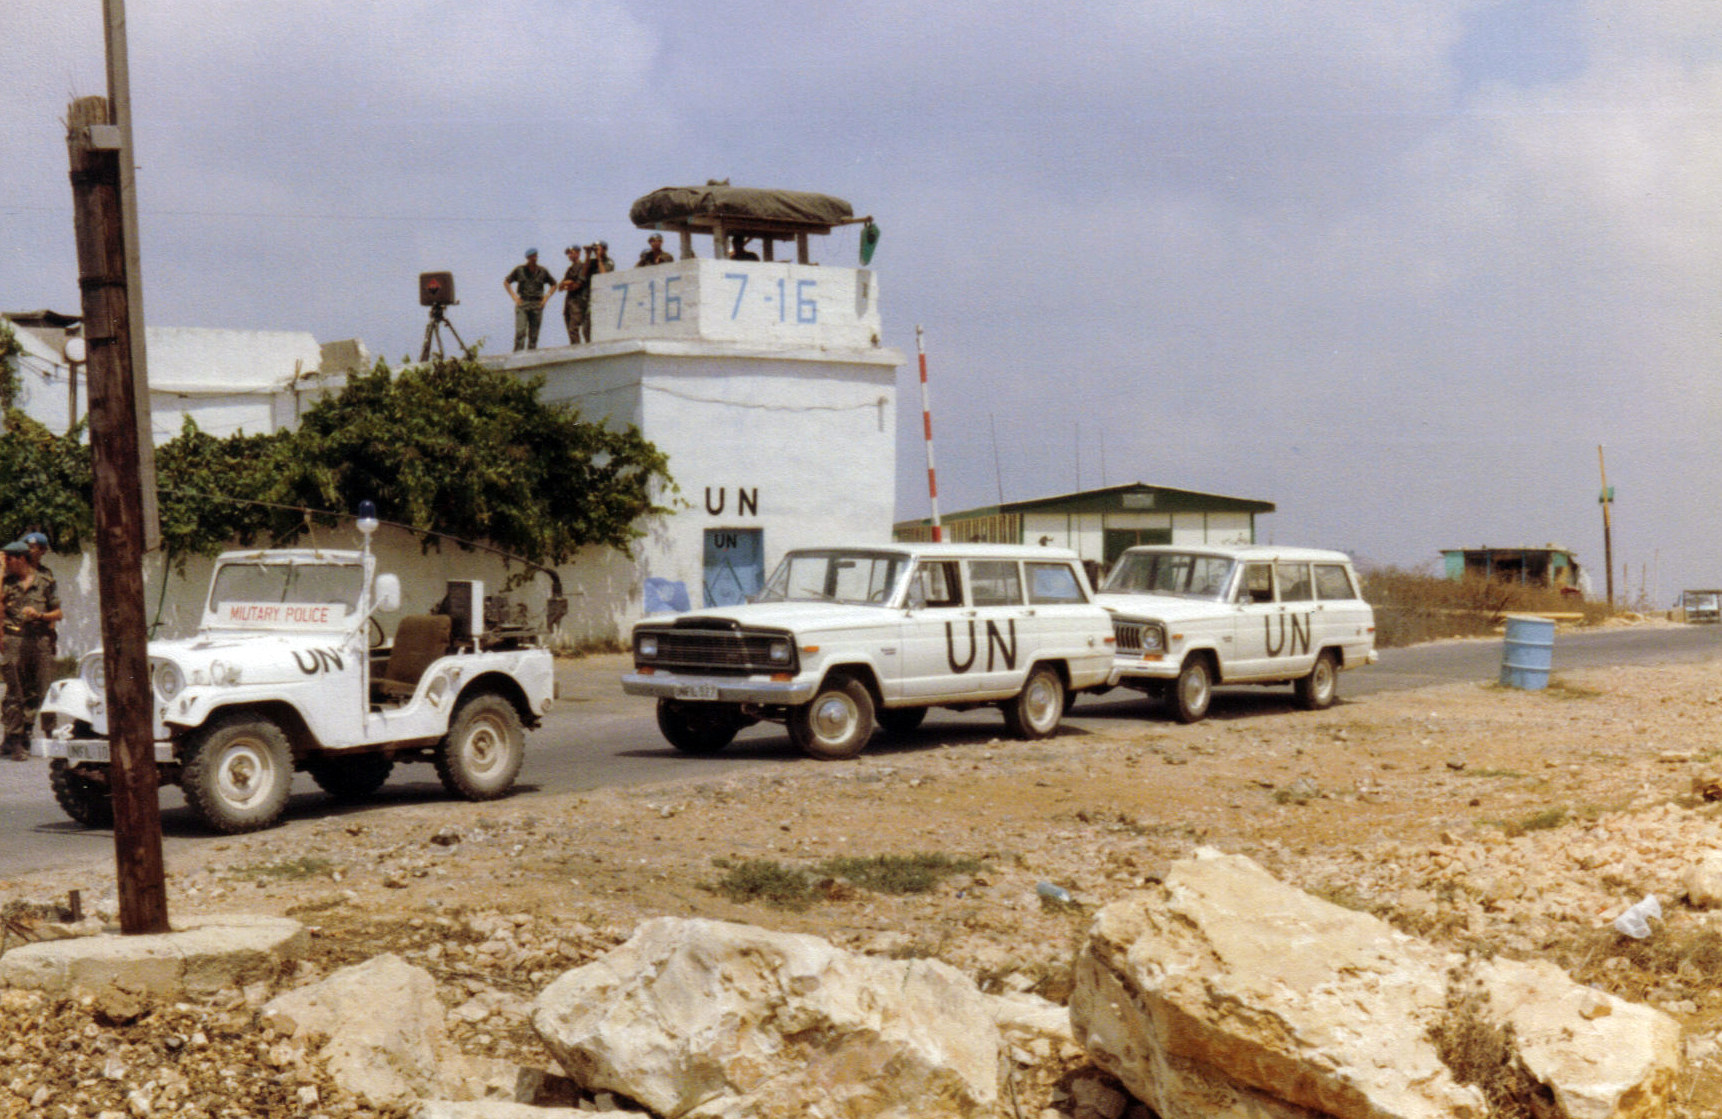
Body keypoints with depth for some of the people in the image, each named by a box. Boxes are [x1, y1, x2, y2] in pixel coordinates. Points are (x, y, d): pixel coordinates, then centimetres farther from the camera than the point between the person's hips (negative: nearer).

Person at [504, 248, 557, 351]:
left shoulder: (543, 271, 4)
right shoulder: (519, 269, 2)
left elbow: (554, 284, 17)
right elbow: (506, 282, 11)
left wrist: (546, 297, 3)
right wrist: (514, 297, 0)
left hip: (537, 305, 2)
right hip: (522, 304, -2)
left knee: (533, 335, 1)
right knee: (520, 332, -14)